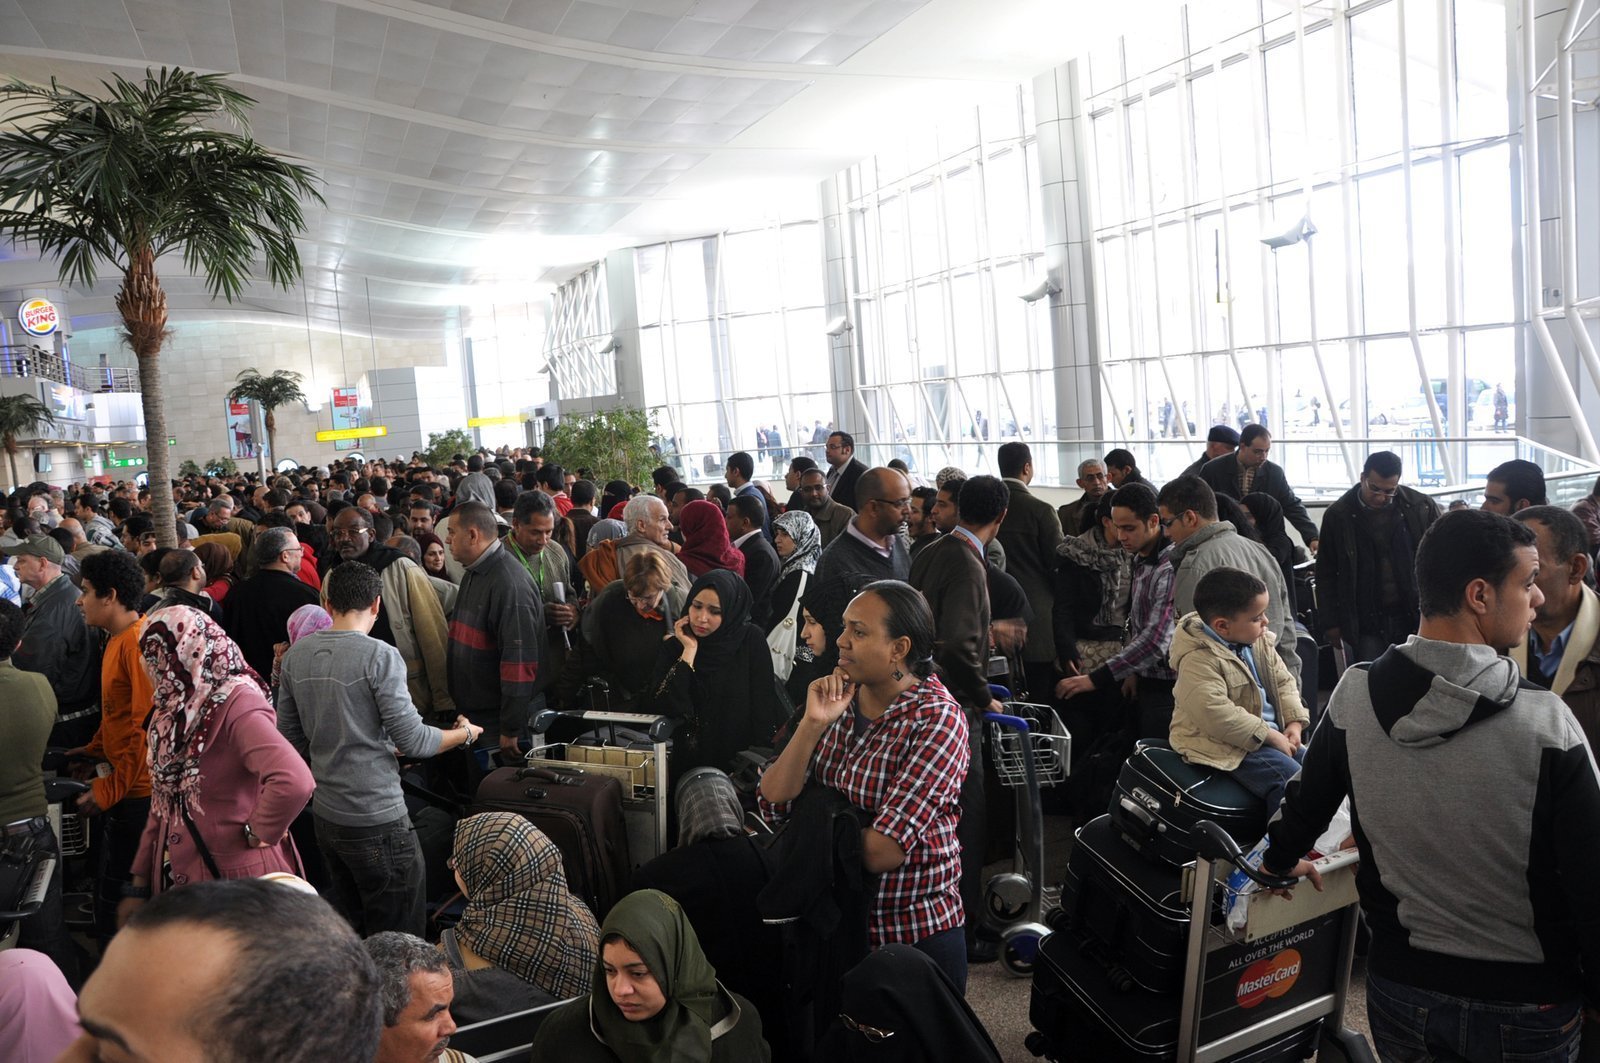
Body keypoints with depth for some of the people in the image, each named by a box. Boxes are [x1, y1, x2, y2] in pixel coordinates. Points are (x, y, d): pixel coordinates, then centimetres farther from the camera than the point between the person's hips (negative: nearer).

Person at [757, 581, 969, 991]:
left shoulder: (937, 720, -19)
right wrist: (812, 724, -20)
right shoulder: (839, 698, -1)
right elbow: (772, 802, -8)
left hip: (918, 937, -5)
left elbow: (881, 852, -25)